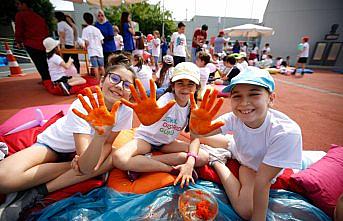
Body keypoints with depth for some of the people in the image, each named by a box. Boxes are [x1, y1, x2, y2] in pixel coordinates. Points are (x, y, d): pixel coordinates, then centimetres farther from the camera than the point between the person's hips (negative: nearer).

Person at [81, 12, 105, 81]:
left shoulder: (85, 30, -2)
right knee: (101, 67, 9)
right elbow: (101, 41, 4)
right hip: (99, 50, 3)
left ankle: (98, 81, 0)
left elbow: (87, 42, -8)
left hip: (92, 51, -3)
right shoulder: (97, 29, 7)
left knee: (95, 67, -2)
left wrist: (86, 47, 11)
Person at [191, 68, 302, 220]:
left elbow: (262, 181, -32)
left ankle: (217, 160, -4)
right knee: (200, 137, -4)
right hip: (237, 149, 2)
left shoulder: (287, 132, -38)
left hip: (259, 168, -1)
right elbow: (197, 135, -33)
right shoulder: (234, 117, -30)